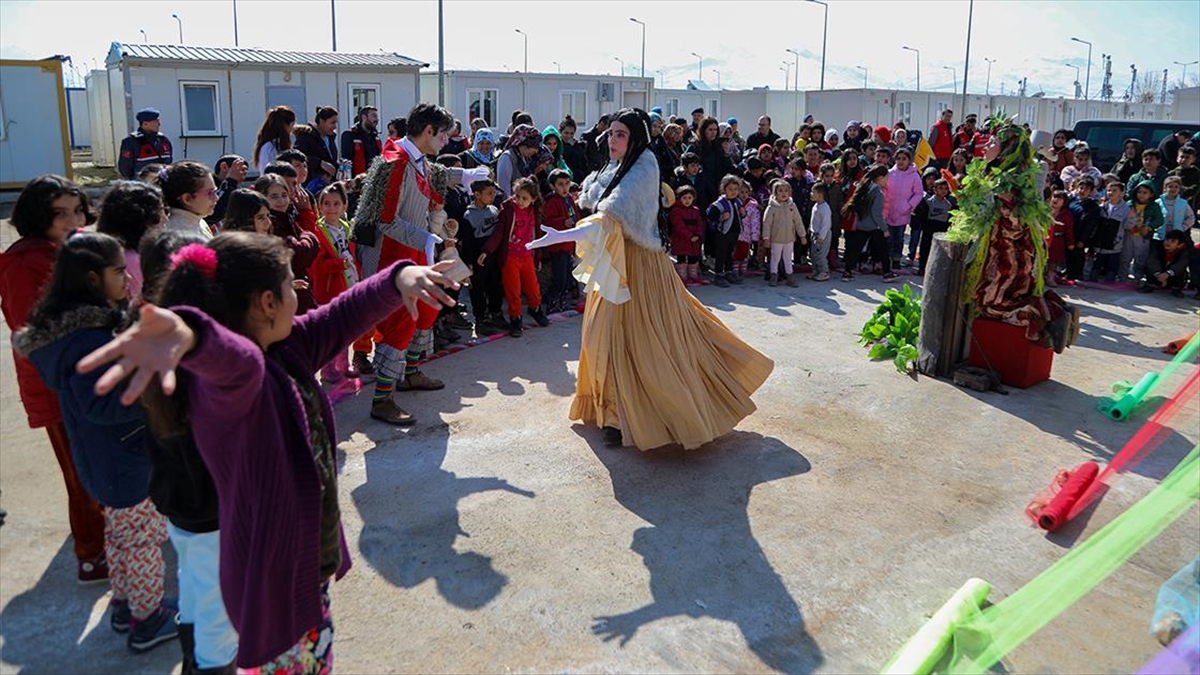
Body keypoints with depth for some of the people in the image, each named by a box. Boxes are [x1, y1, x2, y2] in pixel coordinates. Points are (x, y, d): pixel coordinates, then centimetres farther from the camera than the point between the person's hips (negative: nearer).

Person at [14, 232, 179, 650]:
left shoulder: (71, 327, 3)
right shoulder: (90, 338, -29)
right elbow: (102, 402, -30)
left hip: (103, 459, 10)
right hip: (125, 461, -10)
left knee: (120, 532, 24)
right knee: (144, 538, 6)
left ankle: (124, 604, 40)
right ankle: (148, 619, 21)